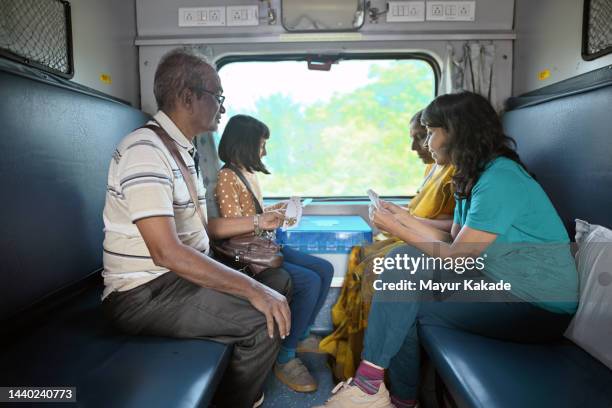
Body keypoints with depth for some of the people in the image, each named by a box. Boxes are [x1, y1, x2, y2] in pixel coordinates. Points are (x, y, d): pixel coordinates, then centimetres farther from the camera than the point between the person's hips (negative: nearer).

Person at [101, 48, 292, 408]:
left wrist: (257, 223, 15)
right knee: (266, 318, -22)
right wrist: (253, 290, -29)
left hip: (183, 276, 10)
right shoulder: (146, 150, -21)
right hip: (145, 293, -10)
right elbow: (167, 251, -30)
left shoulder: (183, 151, 11)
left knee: (279, 281, 11)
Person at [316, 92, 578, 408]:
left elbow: (456, 258, -19)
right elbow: (454, 241, 7)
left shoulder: (499, 180, -21)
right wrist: (402, 218, 4)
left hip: (539, 308, -8)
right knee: (403, 261, -6)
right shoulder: (471, 177, 8)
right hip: (501, 283, 9)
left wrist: (397, 230, -11)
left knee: (401, 309, -17)